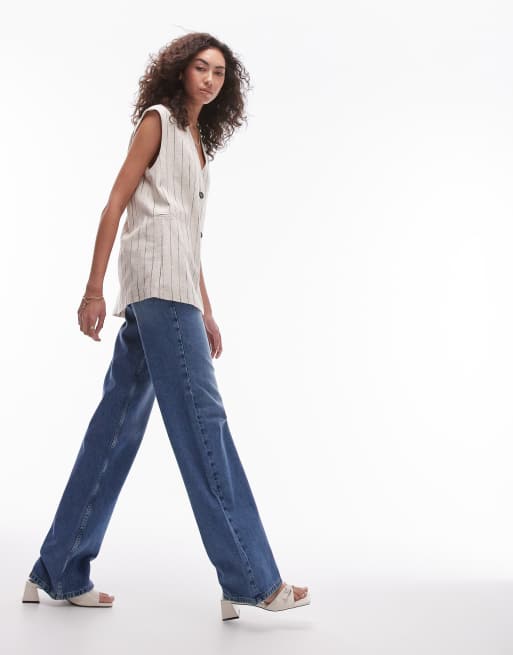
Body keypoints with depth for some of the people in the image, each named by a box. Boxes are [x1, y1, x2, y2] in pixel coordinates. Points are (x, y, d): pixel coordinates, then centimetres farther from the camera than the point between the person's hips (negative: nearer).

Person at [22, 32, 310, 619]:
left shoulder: (197, 140, 27)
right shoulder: (158, 120, 4)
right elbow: (116, 204, -5)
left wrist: (205, 311, 21)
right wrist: (94, 290, -13)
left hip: (175, 291, 9)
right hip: (157, 281, -9)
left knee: (118, 425, 7)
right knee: (201, 416, -13)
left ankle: (60, 572, 13)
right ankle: (252, 580, -12)